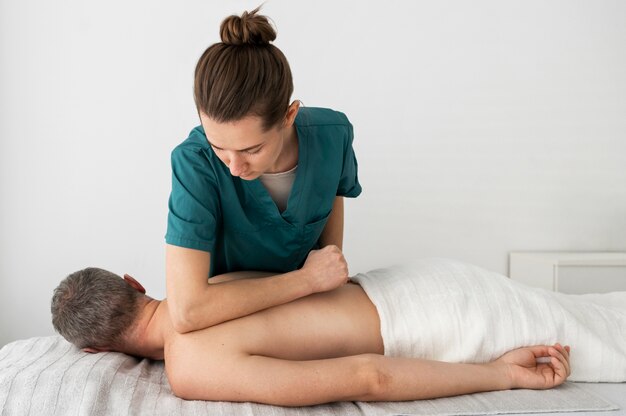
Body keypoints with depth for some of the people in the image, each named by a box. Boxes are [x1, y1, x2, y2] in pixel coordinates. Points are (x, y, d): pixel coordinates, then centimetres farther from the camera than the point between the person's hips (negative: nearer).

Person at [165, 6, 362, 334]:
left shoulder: (333, 134, -19)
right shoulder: (195, 162, -30)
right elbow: (186, 312, -38)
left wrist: (333, 270, -6)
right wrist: (309, 279, -29)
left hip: (310, 307, 2)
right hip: (229, 315, -2)